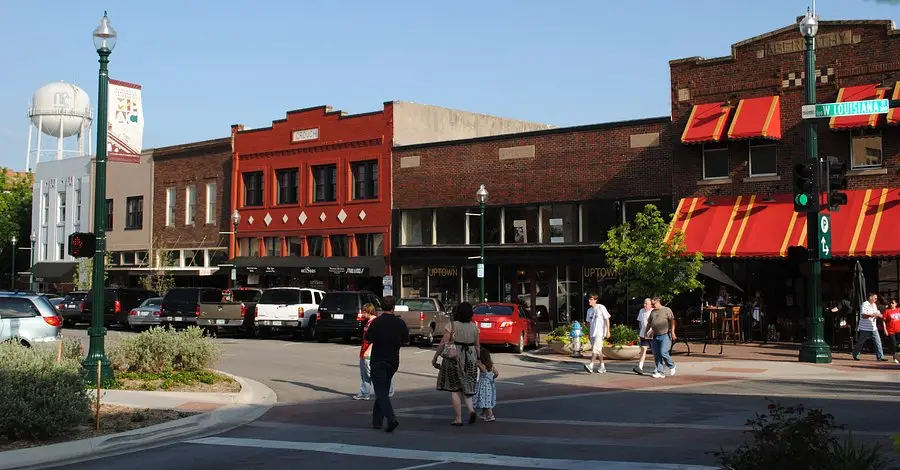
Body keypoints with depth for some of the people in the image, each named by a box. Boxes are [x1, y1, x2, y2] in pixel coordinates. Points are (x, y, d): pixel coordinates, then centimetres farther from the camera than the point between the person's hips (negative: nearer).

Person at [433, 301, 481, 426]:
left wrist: (435, 357, -3)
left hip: (454, 358, -4)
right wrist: (478, 360, 18)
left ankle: (458, 419, 4)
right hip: (470, 359, 4)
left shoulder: (452, 325, -9)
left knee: (454, 390, 4)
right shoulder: (474, 327, 3)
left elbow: (443, 343, -11)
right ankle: (471, 410, -6)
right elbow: (477, 346, 7)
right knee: (466, 386, 17)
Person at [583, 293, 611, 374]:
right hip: (592, 333, 7)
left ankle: (591, 366, -26)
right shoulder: (589, 310, 13)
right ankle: (602, 366, 16)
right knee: (598, 350, 10)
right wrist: (589, 332, 17)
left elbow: (607, 319, -6)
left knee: (595, 349, -17)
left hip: (600, 332, -7)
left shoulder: (601, 308, -6)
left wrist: (608, 331, -10)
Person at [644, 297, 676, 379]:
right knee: (656, 355, 1)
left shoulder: (667, 310, -1)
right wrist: (646, 332, 20)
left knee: (663, 353, -16)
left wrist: (672, 332, -17)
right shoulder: (653, 312, 17)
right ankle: (660, 372, 4)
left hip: (665, 336, -6)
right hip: (655, 336, 6)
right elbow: (649, 323, 25)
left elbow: (672, 321, -8)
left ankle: (672, 366, 8)